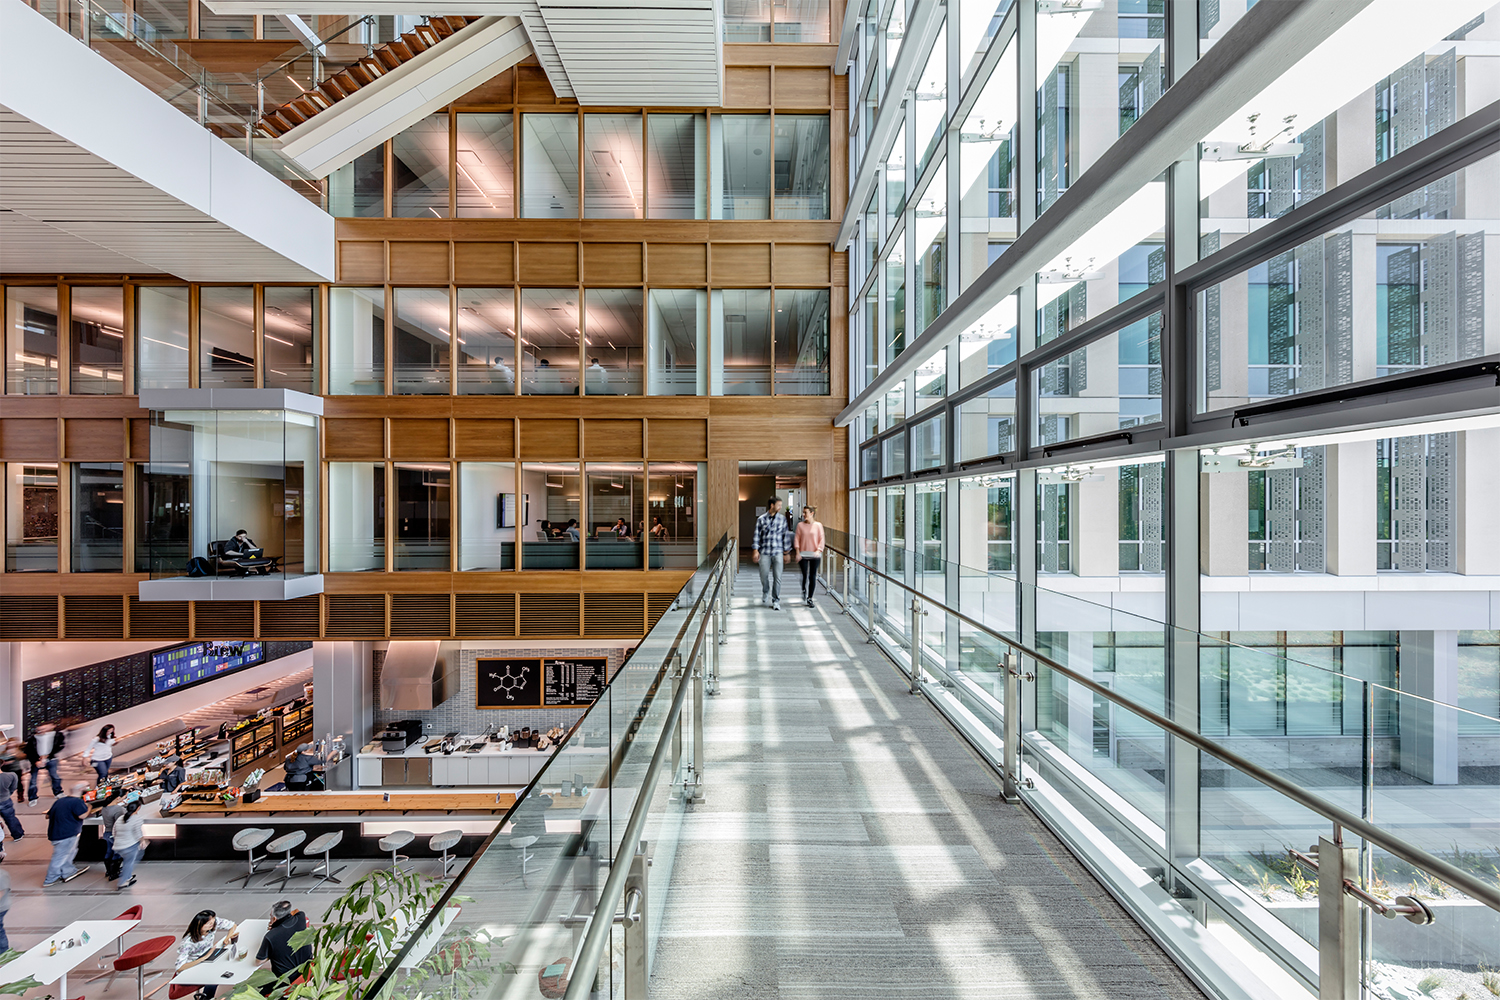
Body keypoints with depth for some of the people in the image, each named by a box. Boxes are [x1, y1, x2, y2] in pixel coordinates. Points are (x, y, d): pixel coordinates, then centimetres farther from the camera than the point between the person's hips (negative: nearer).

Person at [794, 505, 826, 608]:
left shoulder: (818, 525, 0)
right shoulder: (800, 525, 3)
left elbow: (821, 539, 1)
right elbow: (797, 539, 2)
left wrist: (819, 550, -12)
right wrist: (797, 552, -7)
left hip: (814, 554, 0)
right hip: (803, 554, 0)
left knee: (812, 576, 2)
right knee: (805, 575, -3)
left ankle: (810, 598, 14)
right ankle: (804, 591, 29)